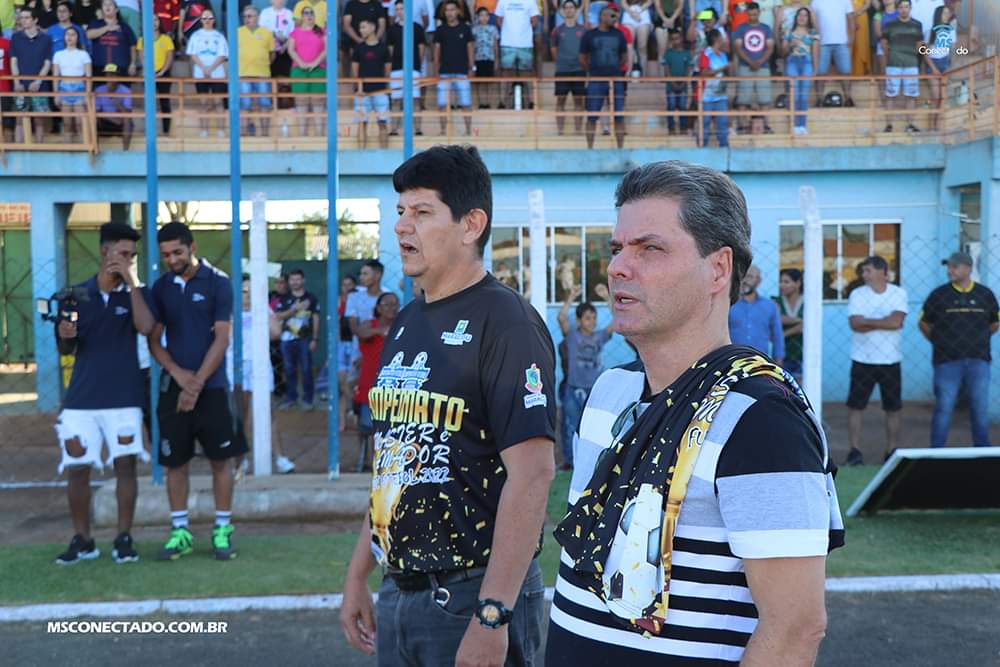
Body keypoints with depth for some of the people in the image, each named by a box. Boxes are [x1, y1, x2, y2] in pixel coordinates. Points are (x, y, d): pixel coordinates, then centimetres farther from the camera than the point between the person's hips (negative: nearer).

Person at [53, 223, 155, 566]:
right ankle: (82, 540, 16)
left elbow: (145, 327, -21)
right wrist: (65, 336, -13)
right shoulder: (78, 293, 4)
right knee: (76, 469, 2)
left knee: (125, 464, 2)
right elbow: (66, 350, 11)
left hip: (124, 397, -1)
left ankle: (124, 538, 13)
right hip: (81, 398, 1)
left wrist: (131, 281, -18)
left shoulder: (134, 293, 1)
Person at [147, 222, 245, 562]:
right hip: (173, 387, 3)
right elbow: (153, 340, 6)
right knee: (174, 461, 5)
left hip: (211, 387, -3)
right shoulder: (161, 287, 6)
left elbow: (221, 339, -8)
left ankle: (223, 530, 11)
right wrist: (179, 374, -10)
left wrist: (198, 383, -13)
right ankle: (180, 531, 13)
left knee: (221, 459, 2)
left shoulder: (218, 283, -4)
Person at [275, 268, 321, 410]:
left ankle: (307, 399, 6)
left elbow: (316, 319, 2)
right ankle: (291, 398, 16)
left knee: (306, 369, -2)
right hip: (288, 339, 2)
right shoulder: (284, 299, 9)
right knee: (289, 370, 7)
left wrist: (315, 339, -4)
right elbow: (278, 316, -1)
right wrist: (294, 309, -14)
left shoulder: (311, 298, 3)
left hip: (305, 339, -2)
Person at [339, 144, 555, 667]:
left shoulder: (504, 322, -14)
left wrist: (492, 616, -23)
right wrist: (358, 575, 14)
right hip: (397, 593, 7)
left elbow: (532, 473, -20)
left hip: (474, 595, -7)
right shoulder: (406, 323, 10)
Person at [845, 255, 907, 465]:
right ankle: (855, 451, 4)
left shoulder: (898, 293, 1)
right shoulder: (857, 294, 0)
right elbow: (855, 324, -14)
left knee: (893, 407, 7)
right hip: (863, 360, 0)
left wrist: (868, 322, -10)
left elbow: (896, 321, -15)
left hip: (890, 361, 1)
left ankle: (892, 450, 18)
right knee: (855, 405, -2)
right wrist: (885, 322, -11)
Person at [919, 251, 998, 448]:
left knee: (980, 409, 6)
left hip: (978, 360, 2)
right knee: (944, 408, -1)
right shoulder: (939, 295, 0)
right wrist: (939, 343, 8)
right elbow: (924, 324, 10)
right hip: (947, 361, -2)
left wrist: (976, 340, 12)